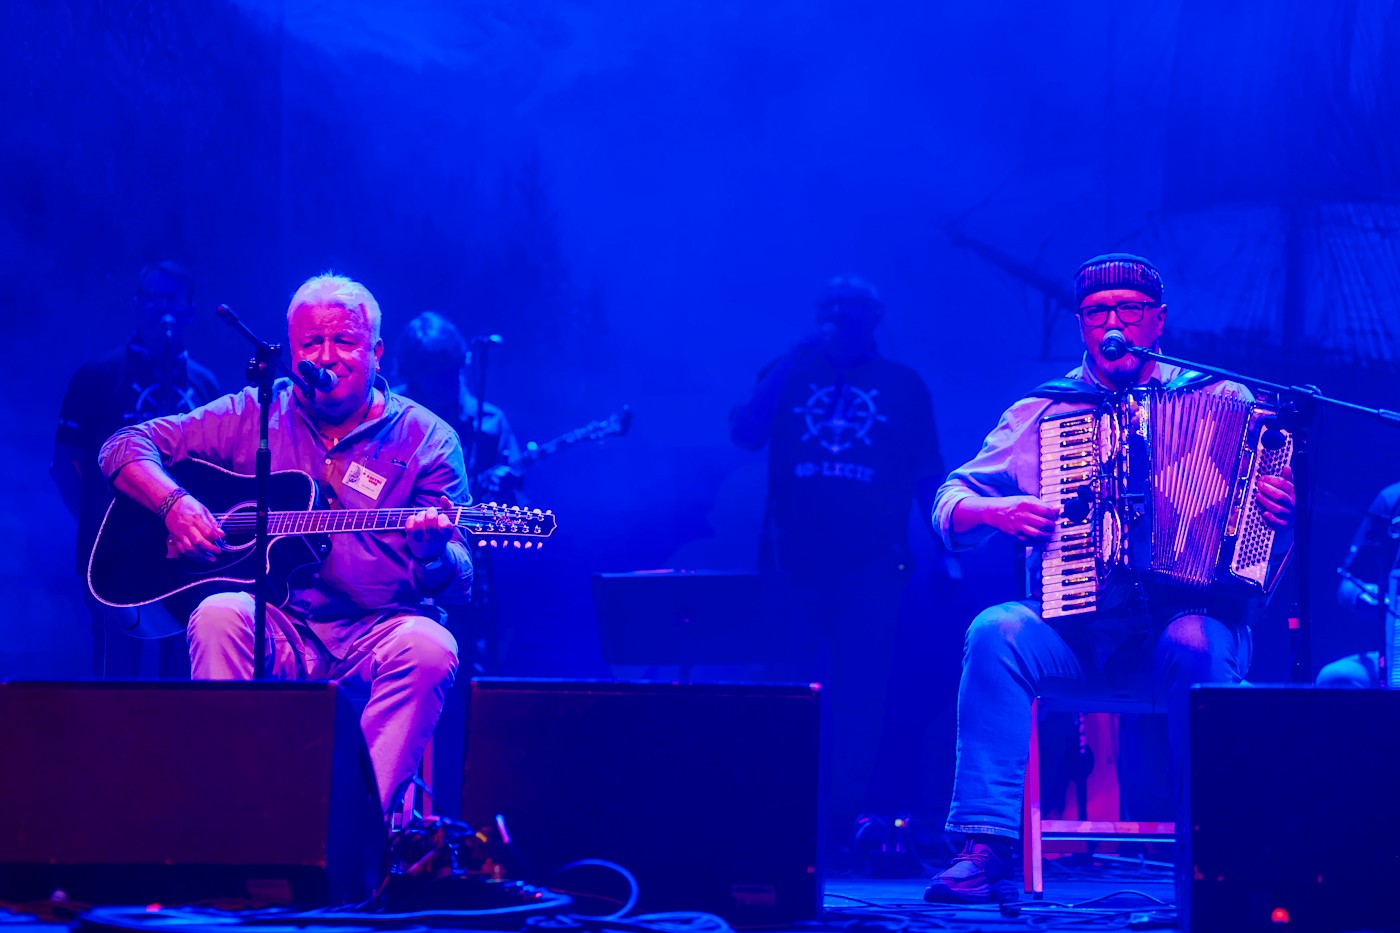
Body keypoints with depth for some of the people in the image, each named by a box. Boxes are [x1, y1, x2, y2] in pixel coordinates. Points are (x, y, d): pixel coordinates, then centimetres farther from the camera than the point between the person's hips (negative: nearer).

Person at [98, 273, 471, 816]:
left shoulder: (425, 439, 4)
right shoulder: (252, 416, 10)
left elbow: (458, 580, -2)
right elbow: (125, 446, 10)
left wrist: (434, 553, -28)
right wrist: (174, 502, -11)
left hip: (375, 637, -1)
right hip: (278, 630, 1)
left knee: (428, 647, -33)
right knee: (219, 616, -30)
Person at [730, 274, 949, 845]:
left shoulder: (903, 385, 12)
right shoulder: (789, 374, 14)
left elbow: (928, 475, 11)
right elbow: (745, 435, -1)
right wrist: (793, 362, -6)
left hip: (871, 562, -1)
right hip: (794, 557, 1)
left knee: (861, 691, -6)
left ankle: (848, 816, -3)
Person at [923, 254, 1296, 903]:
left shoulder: (1223, 400, 12)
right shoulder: (1039, 412, 16)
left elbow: (1276, 506, 8)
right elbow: (950, 505, 12)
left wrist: (1281, 509, -16)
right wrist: (995, 512, -10)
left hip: (1186, 617, -2)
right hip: (1074, 630, 2)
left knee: (1192, 644, -36)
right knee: (996, 629, -29)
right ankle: (986, 849, -31)